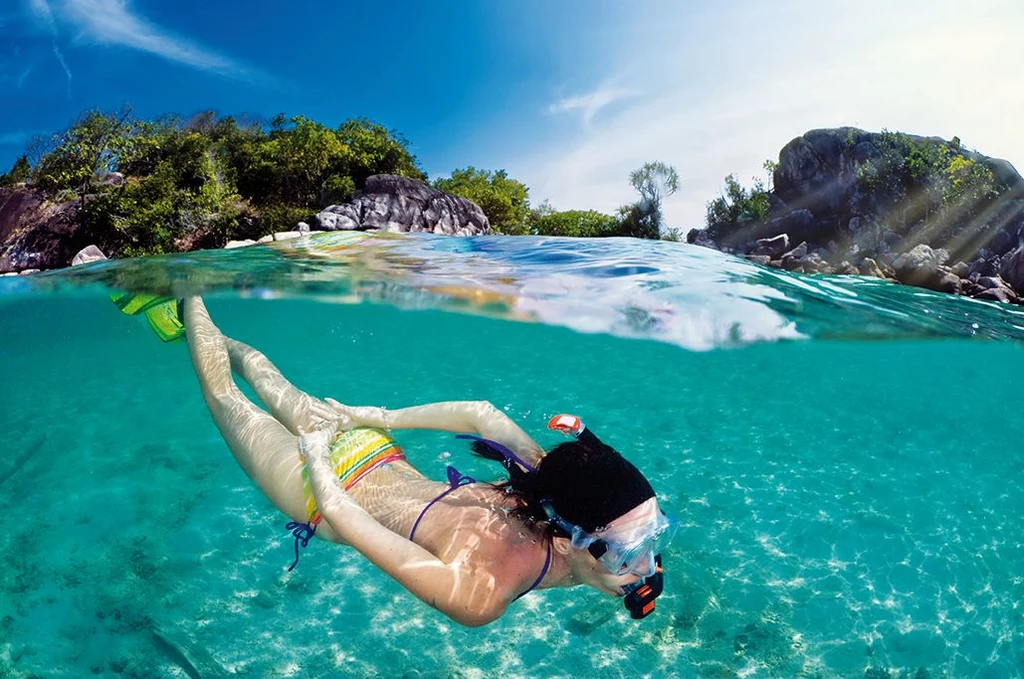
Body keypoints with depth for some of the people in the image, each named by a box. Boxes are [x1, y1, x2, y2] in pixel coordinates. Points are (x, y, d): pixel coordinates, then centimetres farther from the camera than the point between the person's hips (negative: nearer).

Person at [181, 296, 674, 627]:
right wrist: (316, 455, -18)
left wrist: (380, 417, -5)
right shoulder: (479, 596, -44)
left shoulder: (550, 483, -27)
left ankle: (230, 344, 59)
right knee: (223, 394, 24)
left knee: (282, 394, 33)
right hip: (323, 482, -3)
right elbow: (339, 514, -37)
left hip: (383, 459, 4)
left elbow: (480, 413, -15)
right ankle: (190, 301, 45)